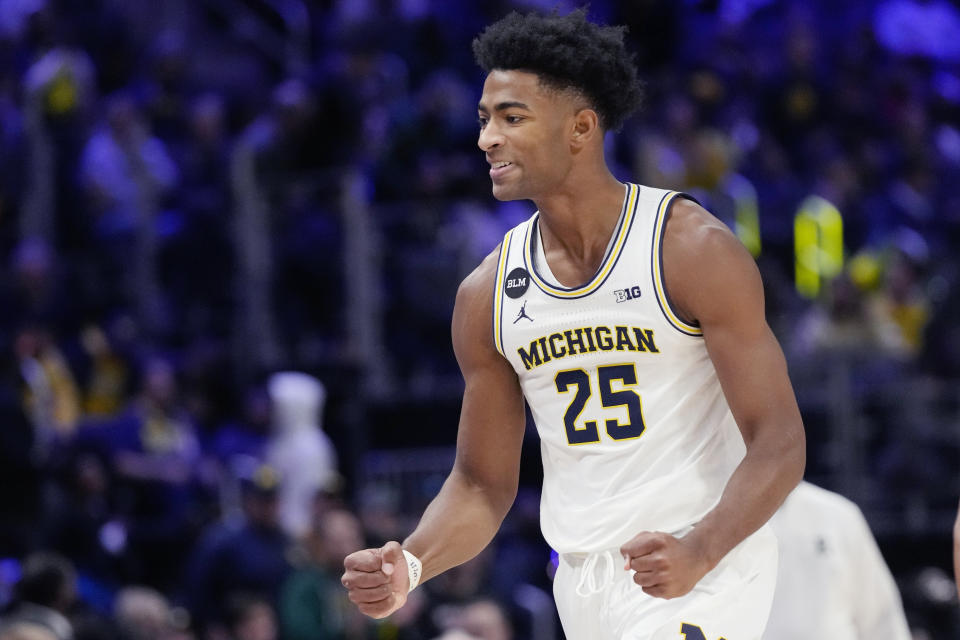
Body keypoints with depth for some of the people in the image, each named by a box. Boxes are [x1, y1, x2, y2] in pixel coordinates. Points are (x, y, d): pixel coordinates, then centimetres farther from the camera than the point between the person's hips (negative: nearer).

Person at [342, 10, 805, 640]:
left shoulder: (695, 251, -11)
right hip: (583, 582, 6)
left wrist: (698, 552, -31)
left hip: (704, 570, -6)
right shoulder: (487, 297, 5)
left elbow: (779, 445, -15)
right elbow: (482, 485, 11)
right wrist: (410, 565, -9)